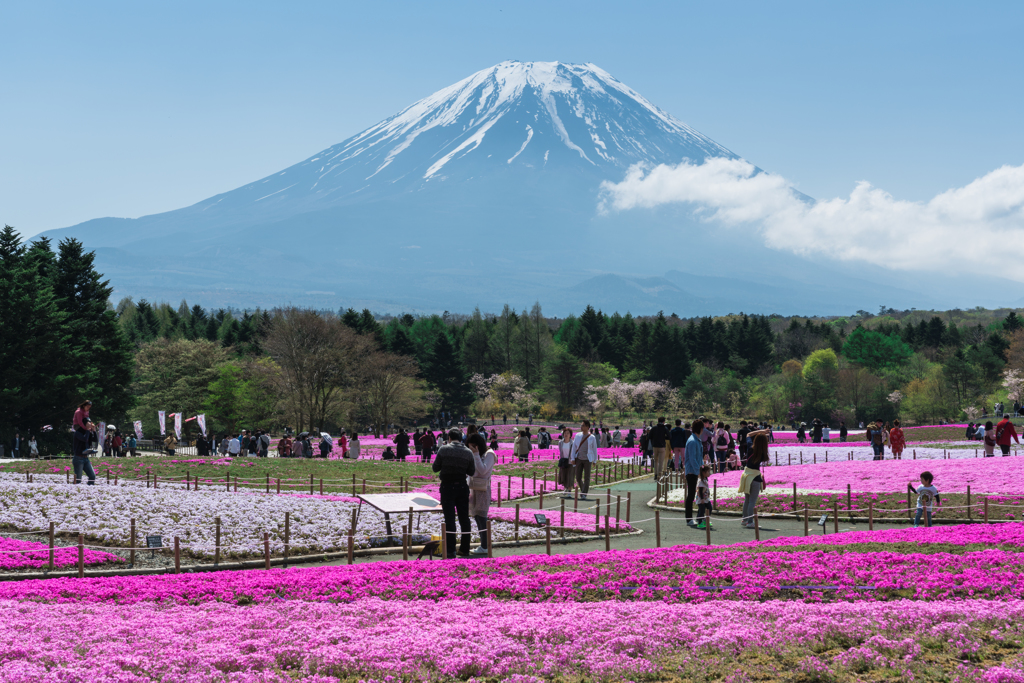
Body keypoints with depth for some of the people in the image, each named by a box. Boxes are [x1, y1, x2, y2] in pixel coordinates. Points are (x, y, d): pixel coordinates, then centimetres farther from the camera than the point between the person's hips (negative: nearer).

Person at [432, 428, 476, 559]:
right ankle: (465, 549, 17)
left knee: (450, 518, -2)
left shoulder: (443, 449, -8)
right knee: (464, 518, 11)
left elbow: (435, 468, -1)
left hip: (447, 487, -3)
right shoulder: (468, 452, 0)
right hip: (462, 487, 3)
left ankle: (450, 551, -5)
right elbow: (471, 472, 6)